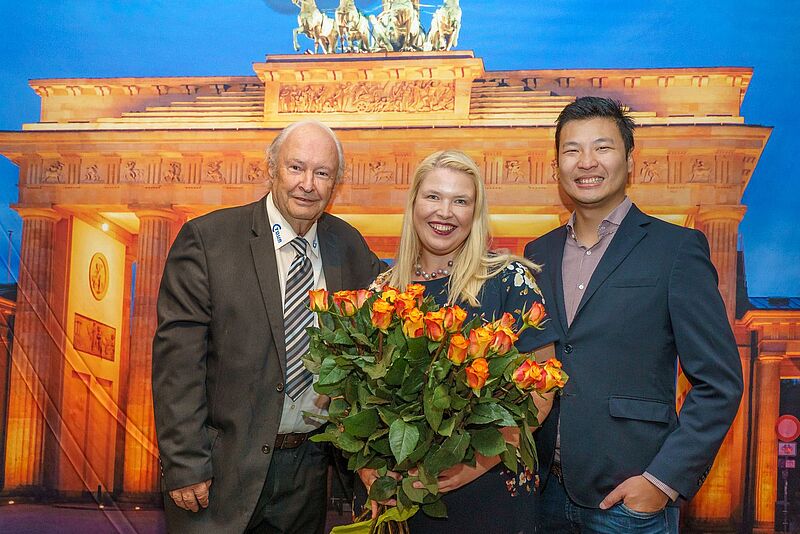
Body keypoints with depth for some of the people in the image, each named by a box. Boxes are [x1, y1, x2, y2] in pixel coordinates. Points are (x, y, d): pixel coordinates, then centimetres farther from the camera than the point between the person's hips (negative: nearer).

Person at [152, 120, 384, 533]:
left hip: (310, 469, 4)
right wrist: (185, 464, -15)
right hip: (222, 468, -3)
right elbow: (178, 356, -12)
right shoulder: (206, 239, -9)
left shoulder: (349, 247, 3)